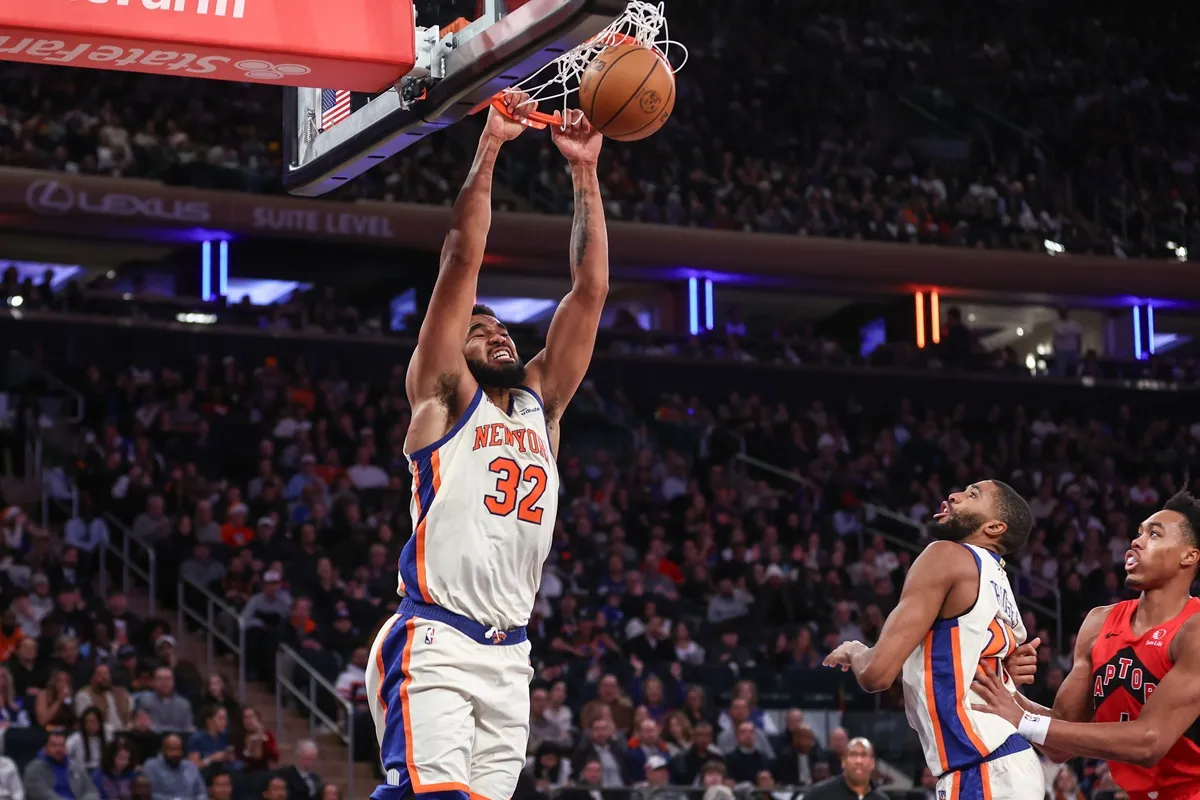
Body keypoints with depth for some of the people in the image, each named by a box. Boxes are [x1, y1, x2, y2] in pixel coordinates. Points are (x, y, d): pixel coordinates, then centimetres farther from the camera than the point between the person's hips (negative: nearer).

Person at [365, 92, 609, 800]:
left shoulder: (540, 403, 19)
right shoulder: (442, 397, 5)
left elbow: (591, 289, 13)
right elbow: (463, 262, -3)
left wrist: (585, 171, 9)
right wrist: (489, 150, -6)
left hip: (509, 655, 6)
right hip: (434, 643, -6)